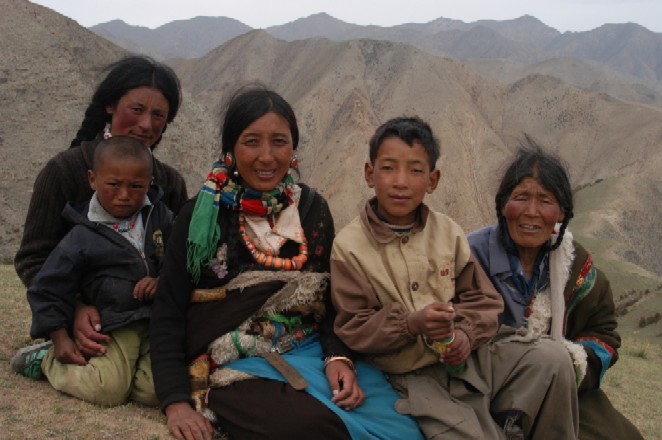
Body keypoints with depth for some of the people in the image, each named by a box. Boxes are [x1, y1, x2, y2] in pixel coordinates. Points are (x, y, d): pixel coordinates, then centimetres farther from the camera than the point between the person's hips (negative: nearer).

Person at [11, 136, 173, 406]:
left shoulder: (160, 216, 6)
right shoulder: (82, 238, -4)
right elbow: (48, 289, 2)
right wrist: (60, 338, -1)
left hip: (160, 320, 3)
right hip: (115, 326, -3)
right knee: (109, 391, -18)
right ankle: (47, 360, 9)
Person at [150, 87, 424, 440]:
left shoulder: (312, 208, 7)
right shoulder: (201, 217, -2)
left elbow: (329, 298, 10)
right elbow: (168, 312, -2)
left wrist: (338, 356, -10)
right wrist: (176, 403, -13)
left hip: (311, 352, 3)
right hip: (236, 362, -3)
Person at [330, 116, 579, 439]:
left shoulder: (448, 232, 5)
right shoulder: (348, 246, -6)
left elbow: (483, 298, 8)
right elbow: (353, 328, -7)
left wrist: (467, 333, -13)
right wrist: (411, 324, -21)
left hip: (470, 354, 4)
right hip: (416, 374, -4)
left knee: (553, 358, -13)